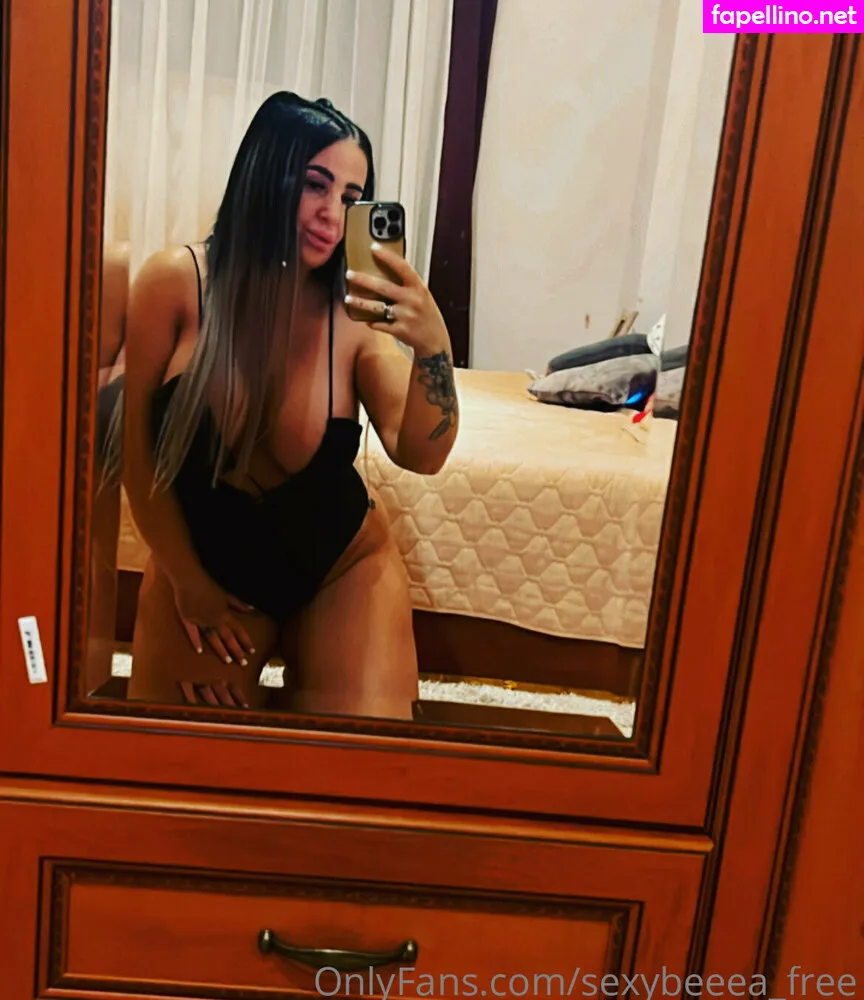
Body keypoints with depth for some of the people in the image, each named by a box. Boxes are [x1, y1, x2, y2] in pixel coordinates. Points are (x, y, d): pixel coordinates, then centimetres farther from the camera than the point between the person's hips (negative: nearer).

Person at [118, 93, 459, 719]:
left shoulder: (354, 310, -15)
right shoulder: (177, 283, -17)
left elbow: (420, 455, -21)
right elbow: (140, 449, -9)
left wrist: (433, 346, -39)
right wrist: (189, 582, -4)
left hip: (342, 566, 0)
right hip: (203, 564, 0)